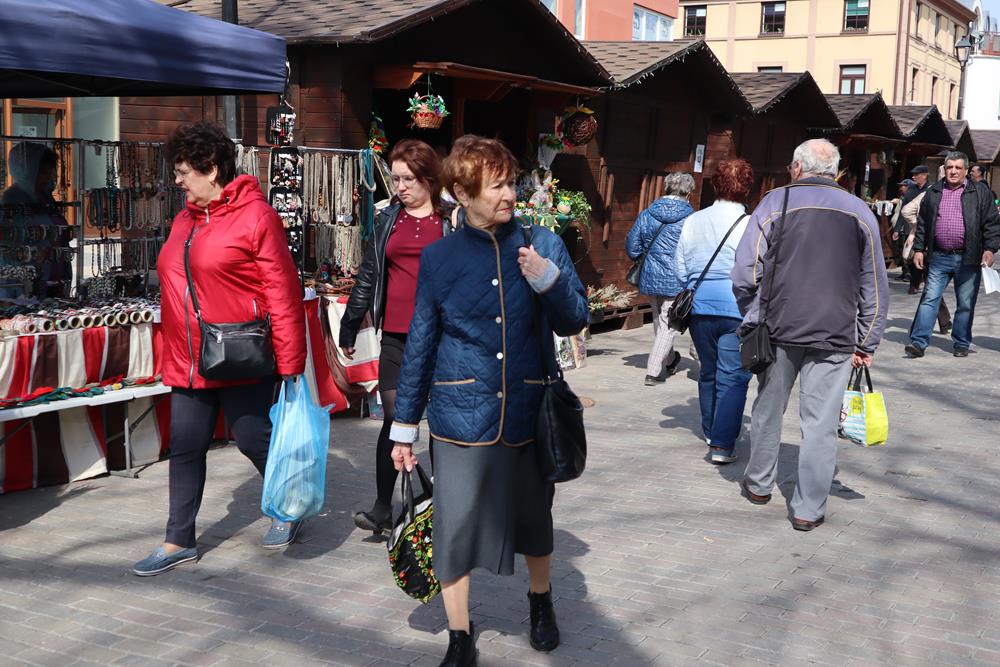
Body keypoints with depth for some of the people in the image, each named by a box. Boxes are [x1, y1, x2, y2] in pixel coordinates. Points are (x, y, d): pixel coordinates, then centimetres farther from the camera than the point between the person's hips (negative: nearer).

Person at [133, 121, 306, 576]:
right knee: (185, 449, 9)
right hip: (188, 363, 7)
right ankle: (179, 541, 21)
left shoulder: (254, 215, -10)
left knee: (253, 439, 5)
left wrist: (289, 361, -15)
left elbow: (283, 292, -13)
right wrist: (170, 356, 17)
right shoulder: (183, 221, 12)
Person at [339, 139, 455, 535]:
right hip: (395, 336, 2)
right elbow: (368, 275, 15)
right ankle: (382, 508, 3)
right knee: (394, 418, -2)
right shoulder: (387, 220, 11)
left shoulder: (453, 220, 3)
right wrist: (349, 327, 16)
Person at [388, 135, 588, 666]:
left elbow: (574, 322, -1)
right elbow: (420, 345, 3)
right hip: (461, 414, -1)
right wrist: (404, 426, 5)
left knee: (533, 518, 17)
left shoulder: (542, 243, -1)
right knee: (454, 527, 1)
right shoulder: (439, 258, -1)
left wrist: (547, 279, -21)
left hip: (528, 412, 1)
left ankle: (540, 601, 45)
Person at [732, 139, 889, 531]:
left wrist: (752, 318, 11)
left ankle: (758, 484, 31)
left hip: (780, 329, 0)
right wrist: (868, 343, 13)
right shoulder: (860, 212, 7)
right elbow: (876, 287, 9)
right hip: (836, 337, 1)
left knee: (768, 410, 17)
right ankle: (808, 509, 6)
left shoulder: (775, 202, 0)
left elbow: (745, 273, -4)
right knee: (820, 422, 3)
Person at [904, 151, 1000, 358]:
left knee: (966, 304, 6)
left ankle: (961, 343, 18)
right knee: (930, 299, -3)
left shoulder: (980, 192, 3)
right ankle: (918, 342, -4)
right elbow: (922, 223, 14)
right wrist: (919, 249, 9)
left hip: (968, 258, -1)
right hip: (939, 258, 2)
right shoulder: (933, 192, 10)